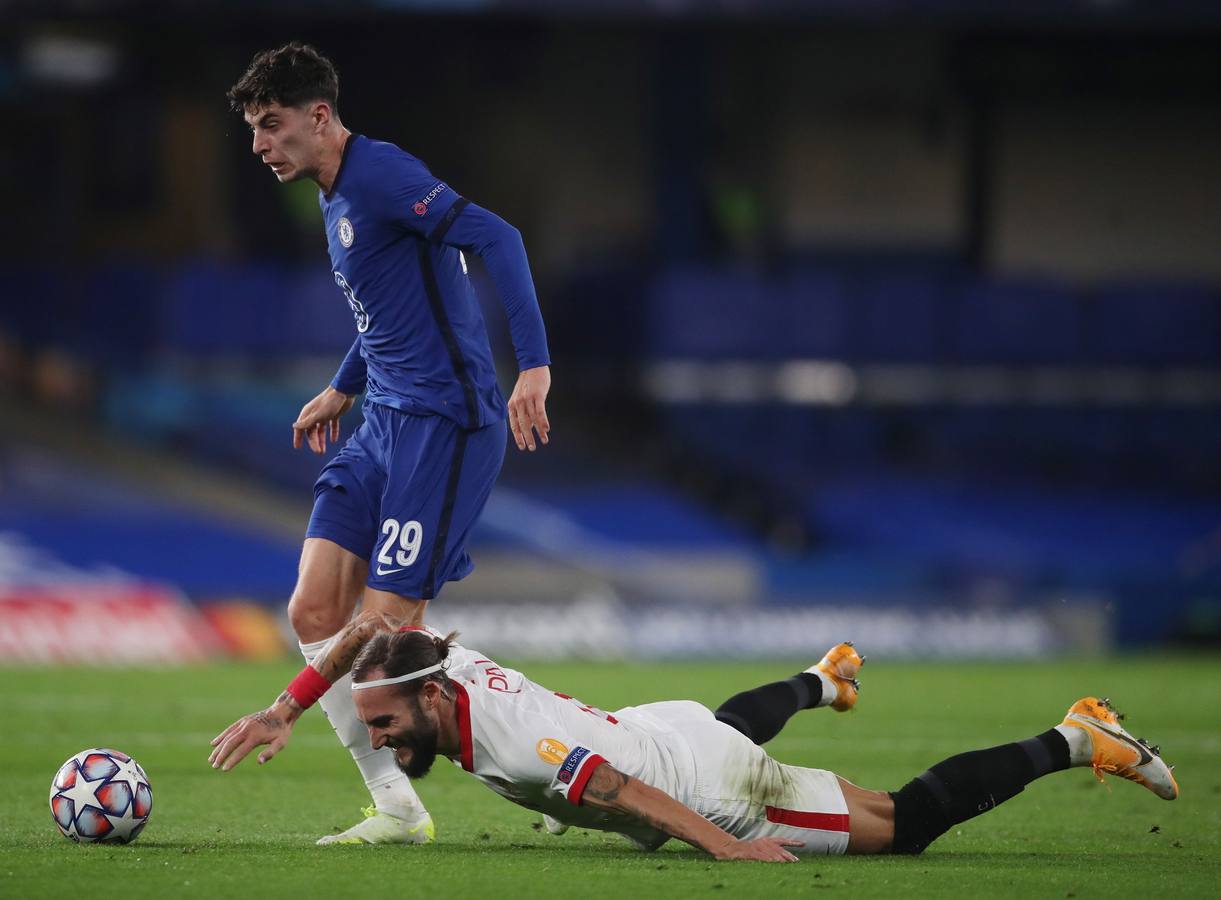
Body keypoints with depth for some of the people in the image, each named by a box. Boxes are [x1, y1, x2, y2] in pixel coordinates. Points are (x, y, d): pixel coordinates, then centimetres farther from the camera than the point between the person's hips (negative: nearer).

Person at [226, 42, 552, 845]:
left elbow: (495, 238, -25)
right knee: (315, 612, -1)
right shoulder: (337, 200, 17)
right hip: (386, 423, 10)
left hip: (447, 422, -9)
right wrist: (344, 388, 40)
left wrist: (535, 365, -32)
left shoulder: (379, 174, -14)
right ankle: (398, 808, 3)